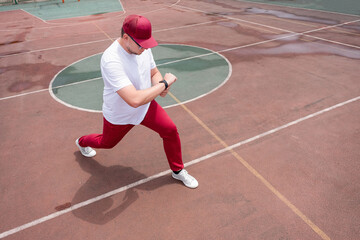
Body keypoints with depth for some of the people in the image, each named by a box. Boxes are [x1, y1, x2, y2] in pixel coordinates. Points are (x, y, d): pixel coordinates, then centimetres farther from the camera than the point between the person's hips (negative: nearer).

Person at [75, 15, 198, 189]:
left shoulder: (143, 48, -14)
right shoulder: (111, 60, -38)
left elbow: (154, 72, 4)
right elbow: (135, 100, -47)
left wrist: (159, 86, -20)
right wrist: (164, 83, -36)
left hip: (145, 106, 5)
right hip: (119, 115, -5)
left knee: (170, 130, -6)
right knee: (107, 143, 22)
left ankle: (178, 171, 18)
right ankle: (82, 142, 59)